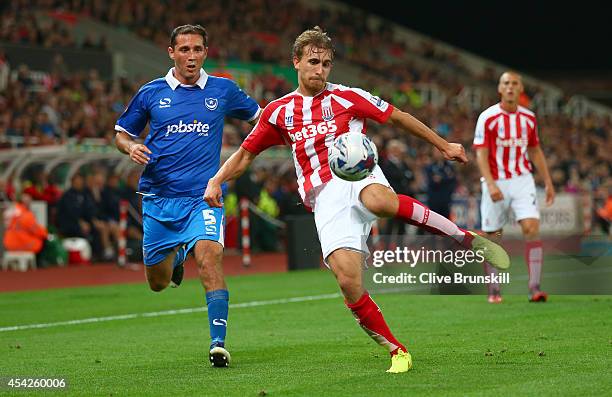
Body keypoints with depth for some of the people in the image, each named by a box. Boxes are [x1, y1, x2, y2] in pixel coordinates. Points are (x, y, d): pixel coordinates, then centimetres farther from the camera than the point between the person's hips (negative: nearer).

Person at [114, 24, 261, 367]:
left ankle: (218, 342, -26)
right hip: (159, 197, 2)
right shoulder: (151, 93, 4)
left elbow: (260, 117, 20)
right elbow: (122, 133, 15)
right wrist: (131, 148, -8)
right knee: (158, 283, 9)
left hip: (204, 196, -2)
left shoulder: (223, 90, 5)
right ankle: (176, 256, 46)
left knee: (210, 257, -26)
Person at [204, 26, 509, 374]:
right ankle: (398, 353, -6)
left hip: (360, 175, -2)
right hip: (325, 198, 2)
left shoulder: (347, 97, 13)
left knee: (379, 200, -43)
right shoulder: (278, 112, 18)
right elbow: (245, 153, 24)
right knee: (349, 281, -21)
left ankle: (464, 237, -25)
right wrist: (216, 181, 6)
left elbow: (398, 118, 19)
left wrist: (444, 146, 21)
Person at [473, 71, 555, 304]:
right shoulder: (488, 118, -7)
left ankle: (534, 288, -18)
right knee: (492, 237, 2)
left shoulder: (528, 118, 7)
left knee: (532, 228, -15)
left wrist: (548, 182, 15)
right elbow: (481, 154, -11)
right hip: (496, 183, -2)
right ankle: (494, 291, 16)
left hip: (522, 180, 2)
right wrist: (490, 185, -22)